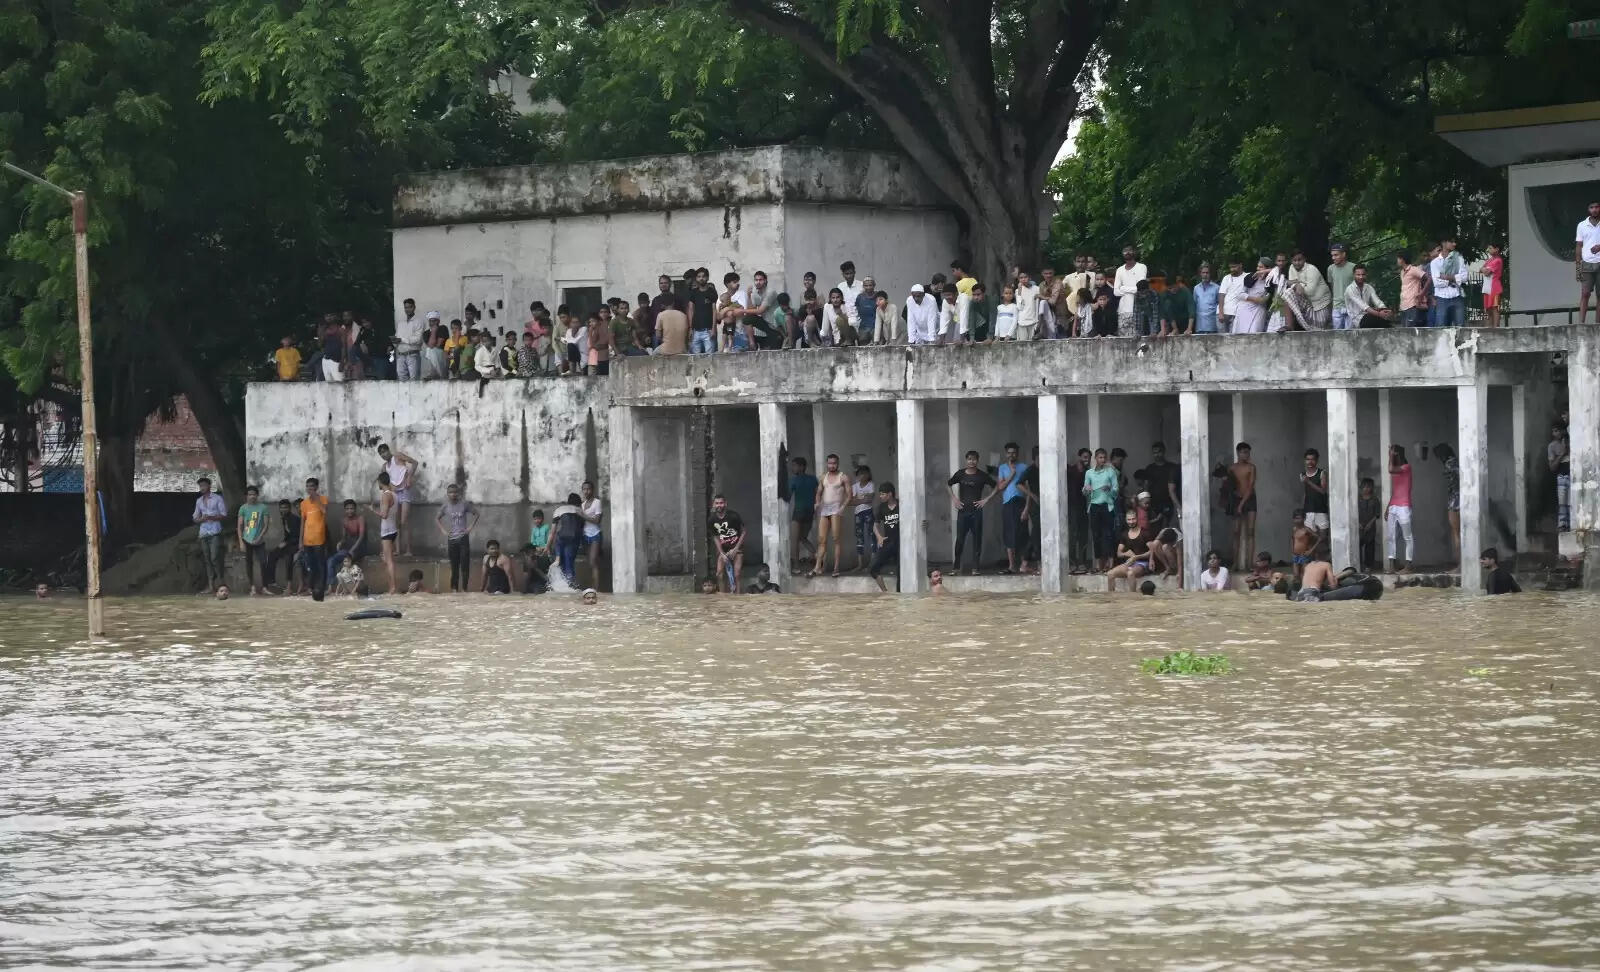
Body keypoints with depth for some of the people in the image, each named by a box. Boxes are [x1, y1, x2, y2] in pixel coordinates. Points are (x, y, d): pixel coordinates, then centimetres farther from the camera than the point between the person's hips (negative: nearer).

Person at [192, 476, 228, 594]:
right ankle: (211, 586, 2)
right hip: (203, 534, 5)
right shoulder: (199, 501, 17)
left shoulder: (217, 499, 1)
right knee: (207, 560, 2)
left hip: (215, 533, -5)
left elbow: (224, 516, -3)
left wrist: (211, 517, -16)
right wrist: (201, 519, -4)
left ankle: (221, 583, -8)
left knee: (215, 558, -15)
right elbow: (195, 518, 19)